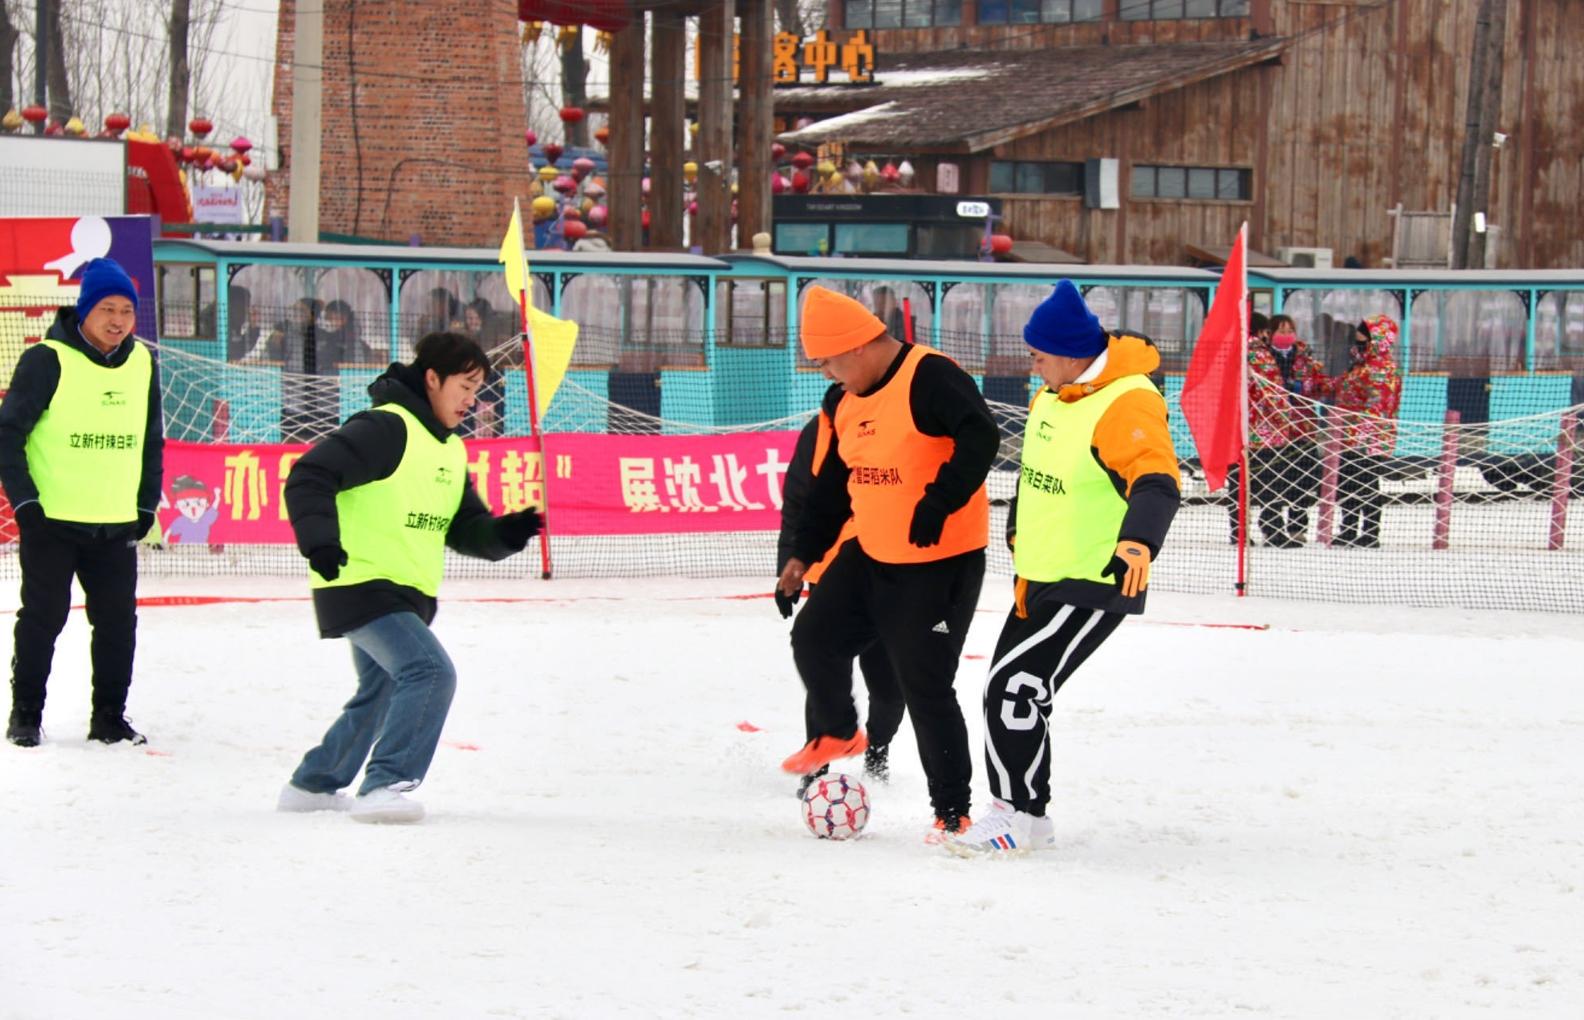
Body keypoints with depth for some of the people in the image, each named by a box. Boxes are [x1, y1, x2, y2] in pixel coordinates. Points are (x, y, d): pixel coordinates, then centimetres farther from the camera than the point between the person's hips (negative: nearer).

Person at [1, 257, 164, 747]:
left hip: (117, 526, 5)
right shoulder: (48, 359, -10)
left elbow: (152, 441, 18)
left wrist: (146, 504, 12)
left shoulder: (141, 363, 8)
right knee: (43, 617, 1)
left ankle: (109, 718, 16)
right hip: (51, 522, -5)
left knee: (119, 622, 5)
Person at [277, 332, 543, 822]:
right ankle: (385, 786, -23)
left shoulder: (450, 449, 15)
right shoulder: (385, 428, -14)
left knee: (379, 698, 23)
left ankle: (312, 785, 39)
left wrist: (504, 533, -6)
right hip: (360, 582, -10)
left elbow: (466, 528, 14)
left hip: (409, 595, 10)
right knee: (430, 672, -24)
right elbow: (308, 476, -21)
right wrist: (320, 541, -31)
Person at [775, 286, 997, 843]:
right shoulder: (844, 403, 9)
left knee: (926, 686, -7)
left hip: (941, 563, -9)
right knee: (815, 638, 10)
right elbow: (830, 483, 18)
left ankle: (952, 810, 4)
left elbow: (980, 437, -29)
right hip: (870, 556, 9)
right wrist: (804, 553, 15)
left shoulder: (930, 378, -19)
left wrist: (940, 501, -33)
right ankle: (836, 734, 38)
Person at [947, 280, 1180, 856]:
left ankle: (1019, 817, -4)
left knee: (1016, 685, -14)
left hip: (1095, 586, -10)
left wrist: (1138, 541, -53)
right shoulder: (1053, 397, 7)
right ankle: (1025, 814, 28)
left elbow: (1157, 483, -36)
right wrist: (1020, 534, 35)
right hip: (1040, 577, 10)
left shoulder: (1126, 404, -23)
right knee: (1013, 690, 15)